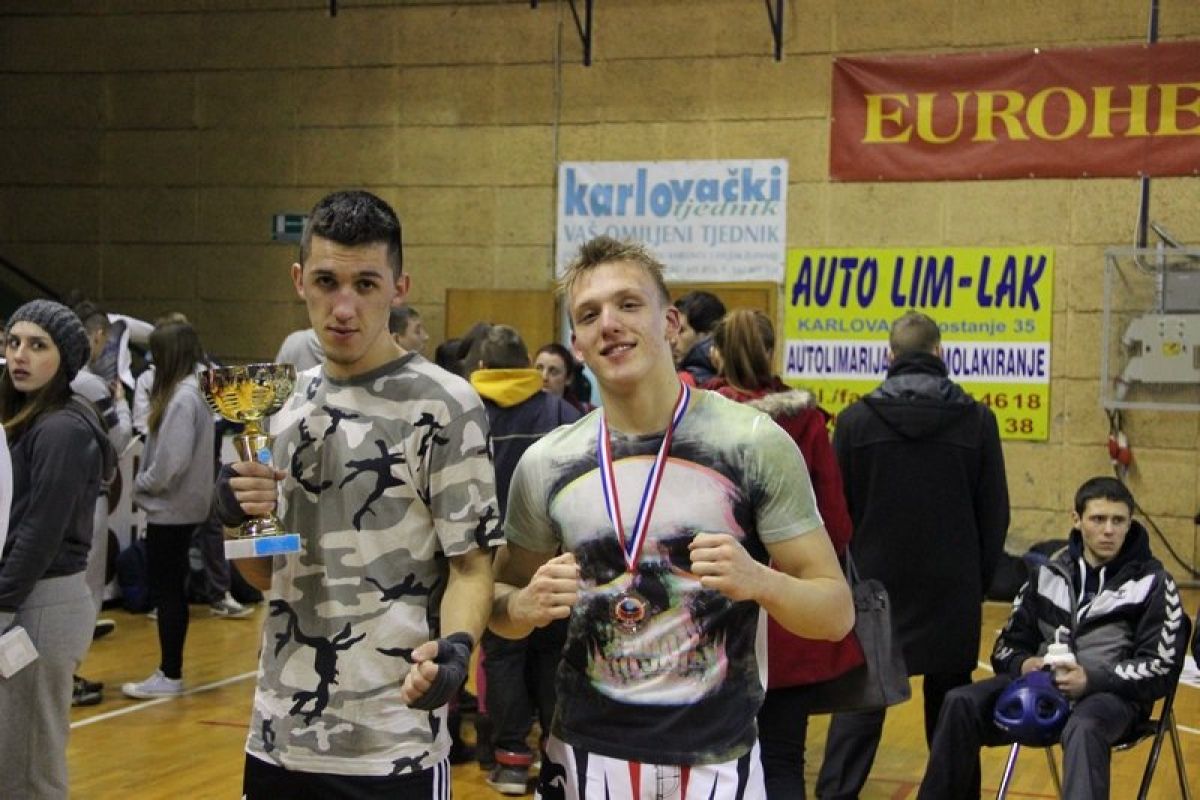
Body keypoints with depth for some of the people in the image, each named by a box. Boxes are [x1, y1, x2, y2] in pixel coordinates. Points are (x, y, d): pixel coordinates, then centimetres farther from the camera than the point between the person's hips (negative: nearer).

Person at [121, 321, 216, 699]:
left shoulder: (182, 396, -20)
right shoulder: (192, 390, 9)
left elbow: (171, 461, -23)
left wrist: (142, 484, -8)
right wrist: (149, 483, 4)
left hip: (171, 509, -9)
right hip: (181, 507, 9)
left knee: (166, 589, -1)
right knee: (170, 588, 14)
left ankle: (170, 675, 5)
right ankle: (170, 669, 22)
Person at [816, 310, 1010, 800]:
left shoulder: (856, 420, -3)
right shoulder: (977, 420, -3)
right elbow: (994, 514, 2)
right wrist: (980, 582, 13)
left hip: (875, 585, 0)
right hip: (952, 591, 0)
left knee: (860, 702, 3)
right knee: (950, 705, 11)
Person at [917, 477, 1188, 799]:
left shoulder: (1152, 583, 2)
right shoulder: (1048, 573, 14)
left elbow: (1161, 668, -4)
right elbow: (1007, 646, 17)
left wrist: (1092, 680, -19)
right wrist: (1023, 665, -9)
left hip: (1113, 692, -4)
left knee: (1083, 729, -39)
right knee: (961, 703, -20)